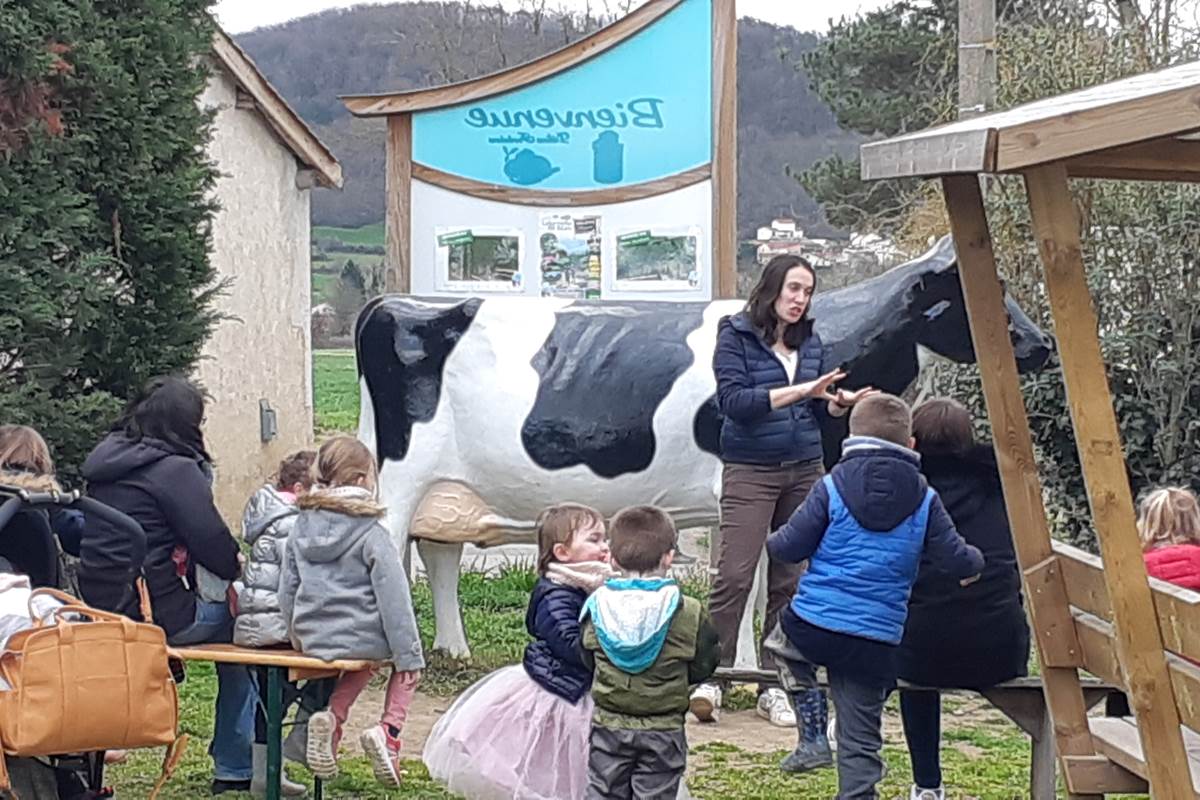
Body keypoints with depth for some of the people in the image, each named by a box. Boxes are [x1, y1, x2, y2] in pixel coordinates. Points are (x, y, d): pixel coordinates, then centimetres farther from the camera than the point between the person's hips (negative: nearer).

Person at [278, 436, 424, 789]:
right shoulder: (372, 535, -13)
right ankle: (389, 727, 2)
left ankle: (333, 717, 12)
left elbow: (287, 591, 10)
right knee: (405, 664, 24)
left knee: (363, 661, 34)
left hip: (313, 639, 5)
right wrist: (409, 654, -7)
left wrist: (299, 639, 24)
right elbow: (393, 599, -12)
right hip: (363, 637, -5)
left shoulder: (300, 528, 3)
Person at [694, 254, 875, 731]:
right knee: (734, 574, -11)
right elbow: (732, 399, -15)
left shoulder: (809, 341, 11)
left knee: (791, 579, 3)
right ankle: (710, 678, -3)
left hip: (805, 469, 5)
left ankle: (775, 685, 9)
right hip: (751, 471, -5)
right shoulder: (735, 336, -3)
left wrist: (840, 402, -5)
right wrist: (797, 391, -20)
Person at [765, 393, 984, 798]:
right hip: (876, 644, 1)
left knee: (782, 639, 33)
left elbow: (791, 547, -1)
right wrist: (975, 560, 26)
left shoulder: (832, 487, -3)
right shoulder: (924, 500, 2)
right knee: (860, 740, 9)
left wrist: (772, 541, 22)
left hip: (813, 626, -1)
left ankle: (812, 736, 23)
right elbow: (956, 561, 3)